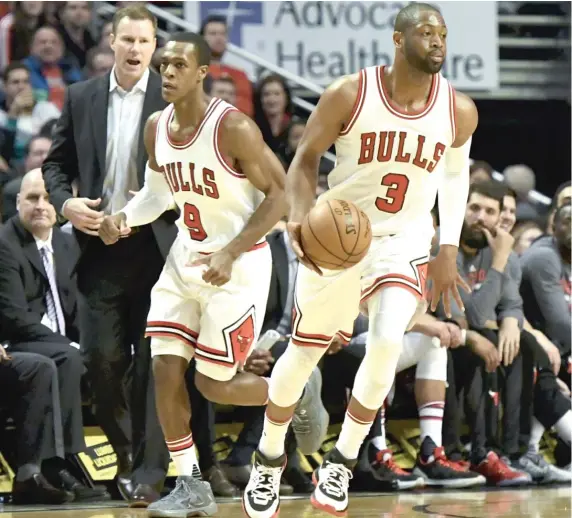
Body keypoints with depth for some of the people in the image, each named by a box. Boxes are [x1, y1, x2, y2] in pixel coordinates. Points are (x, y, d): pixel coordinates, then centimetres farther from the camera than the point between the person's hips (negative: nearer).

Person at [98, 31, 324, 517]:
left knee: (214, 382, -3)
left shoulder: (233, 127, -21)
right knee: (165, 368, -4)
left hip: (239, 264, -6)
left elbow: (280, 194, -17)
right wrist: (125, 218, -5)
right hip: (185, 258, 6)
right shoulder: (156, 127, 0)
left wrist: (230, 254, -23)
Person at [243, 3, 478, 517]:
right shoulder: (350, 95, -16)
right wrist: (300, 212, -24)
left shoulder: (459, 111, -7)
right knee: (303, 352, 8)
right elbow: (306, 158, -5)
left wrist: (449, 248, 7)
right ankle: (269, 461, 32)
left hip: (403, 243, 1)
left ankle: (341, 463, -1)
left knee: (387, 343, -21)